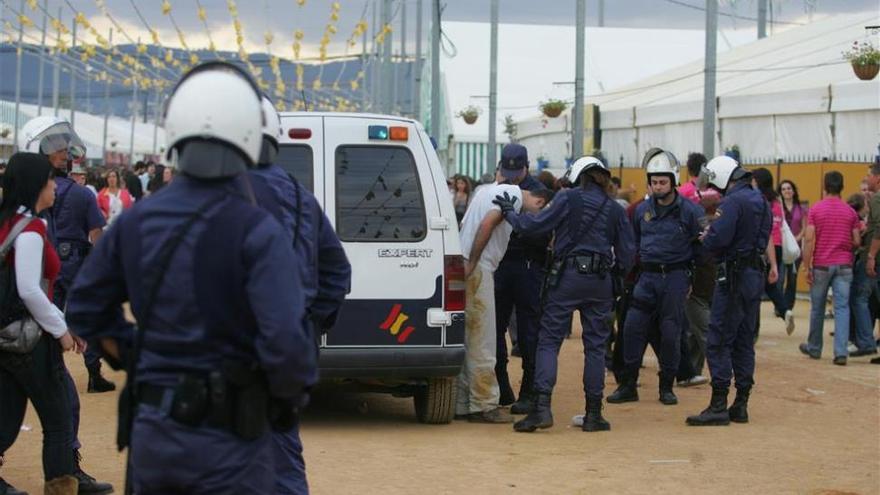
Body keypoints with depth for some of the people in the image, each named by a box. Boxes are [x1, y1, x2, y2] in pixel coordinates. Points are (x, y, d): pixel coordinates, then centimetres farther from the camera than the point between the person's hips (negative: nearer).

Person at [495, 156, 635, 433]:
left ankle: (542, 407, -13)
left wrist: (509, 213, 11)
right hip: (600, 282, 3)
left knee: (549, 340, -1)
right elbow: (627, 252, 9)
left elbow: (535, 225, -4)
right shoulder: (615, 210, 11)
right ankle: (593, 414, 8)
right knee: (595, 345, 8)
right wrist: (618, 275, 23)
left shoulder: (568, 198, -1)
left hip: (568, 276, -3)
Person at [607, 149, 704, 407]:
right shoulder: (643, 210, 8)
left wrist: (693, 278, -2)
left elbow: (702, 247, 1)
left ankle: (666, 387, 12)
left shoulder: (689, 210, -4)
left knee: (671, 333, 0)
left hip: (675, 278, -3)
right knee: (633, 328, -3)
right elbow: (634, 242, 20)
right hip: (647, 277, 4)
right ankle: (628, 385, 5)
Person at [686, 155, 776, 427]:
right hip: (755, 275, 9)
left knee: (719, 341, -6)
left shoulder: (733, 202, -15)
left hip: (735, 277, -9)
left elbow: (717, 240, -23)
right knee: (744, 341, 13)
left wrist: (706, 237, -2)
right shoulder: (760, 200, 15)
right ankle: (741, 405, 15)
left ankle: (719, 406, -9)